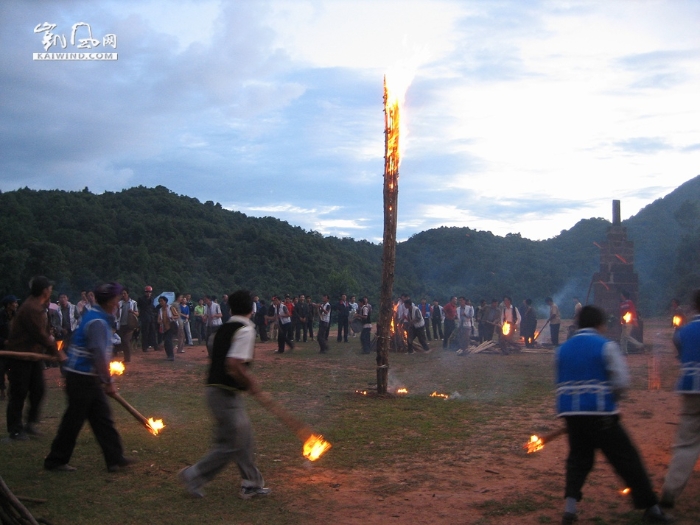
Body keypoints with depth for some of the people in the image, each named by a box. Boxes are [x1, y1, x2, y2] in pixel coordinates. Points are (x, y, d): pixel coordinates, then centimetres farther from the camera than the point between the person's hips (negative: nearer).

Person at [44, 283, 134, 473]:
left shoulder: (97, 317, 11)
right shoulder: (97, 322, -20)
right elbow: (99, 355, -25)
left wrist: (104, 379, 19)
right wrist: (108, 382, -18)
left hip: (89, 378, 10)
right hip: (81, 378, -10)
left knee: (103, 418, 10)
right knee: (74, 420, 2)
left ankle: (115, 458, 14)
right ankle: (56, 460, 16)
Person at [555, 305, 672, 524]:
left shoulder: (562, 349, 11)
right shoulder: (606, 346, -5)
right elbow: (622, 382, -9)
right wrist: (608, 394, 8)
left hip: (571, 413, 5)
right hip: (600, 414, -5)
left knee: (578, 458, 17)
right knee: (627, 459, 6)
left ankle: (570, 506, 1)